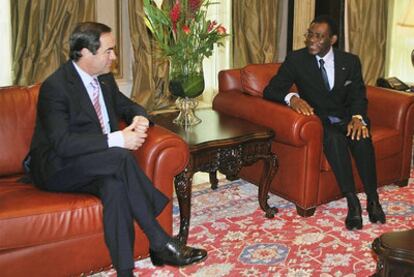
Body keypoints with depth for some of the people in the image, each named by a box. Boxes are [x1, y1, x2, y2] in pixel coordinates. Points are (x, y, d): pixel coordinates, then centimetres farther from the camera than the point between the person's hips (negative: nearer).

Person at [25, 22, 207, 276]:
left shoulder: (105, 79, 6)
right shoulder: (55, 86, -18)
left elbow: (128, 106, 19)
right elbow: (63, 144, -27)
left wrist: (140, 118, -7)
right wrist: (116, 139, -31)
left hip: (96, 165, 6)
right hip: (56, 168, -6)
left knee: (115, 184, -32)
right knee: (122, 157, -33)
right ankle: (160, 243, -26)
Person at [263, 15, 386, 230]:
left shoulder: (350, 61, 5)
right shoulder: (296, 59, -2)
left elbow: (358, 95, 1)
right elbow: (270, 90, -7)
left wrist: (357, 117, -22)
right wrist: (291, 98, -30)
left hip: (346, 118, 2)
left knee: (360, 136, -32)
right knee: (334, 137, -35)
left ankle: (372, 198, -26)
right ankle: (352, 201, -33)